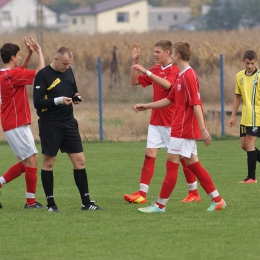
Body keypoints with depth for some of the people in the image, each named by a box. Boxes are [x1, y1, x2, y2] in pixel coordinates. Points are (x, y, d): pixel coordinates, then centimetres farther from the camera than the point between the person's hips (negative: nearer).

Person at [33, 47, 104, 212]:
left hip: (69, 122, 6)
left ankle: (86, 202, 7)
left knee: (80, 161, 2)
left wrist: (76, 97, 0)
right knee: (49, 163, 2)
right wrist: (58, 101, -24)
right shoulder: (43, 75, -10)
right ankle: (50, 203, 12)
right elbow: (37, 102, -14)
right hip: (50, 125, -6)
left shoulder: (68, 72, 10)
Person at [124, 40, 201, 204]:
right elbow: (135, 81, 13)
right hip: (156, 121, 6)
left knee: (182, 156, 3)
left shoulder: (175, 70, -11)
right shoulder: (155, 70, 10)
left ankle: (194, 192, 14)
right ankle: (142, 193, -7)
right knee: (149, 154, -3)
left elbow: (167, 84, -30)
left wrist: (146, 71, -31)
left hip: (172, 122, -6)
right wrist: (135, 61, 2)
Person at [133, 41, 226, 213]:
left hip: (183, 129, -10)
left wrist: (203, 129, -24)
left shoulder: (188, 76, -16)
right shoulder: (181, 76, 15)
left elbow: (196, 104, -21)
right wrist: (146, 106, 25)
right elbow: (170, 99, 24)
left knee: (172, 164, -4)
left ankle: (160, 205, 1)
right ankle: (217, 200, 11)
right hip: (186, 129, 10)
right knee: (193, 164, 10)